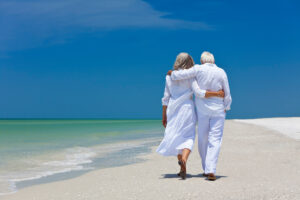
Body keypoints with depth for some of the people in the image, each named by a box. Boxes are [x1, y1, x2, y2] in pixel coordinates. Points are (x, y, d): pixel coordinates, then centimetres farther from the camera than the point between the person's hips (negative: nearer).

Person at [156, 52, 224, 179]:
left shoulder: (169, 76, 7)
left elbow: (166, 98, 7)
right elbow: (198, 93, -16)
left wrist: (164, 116, 12)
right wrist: (217, 94, -9)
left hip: (173, 109, 4)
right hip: (187, 107, -4)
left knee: (177, 137, 13)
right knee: (188, 137, 3)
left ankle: (183, 169, 15)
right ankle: (183, 159, -26)